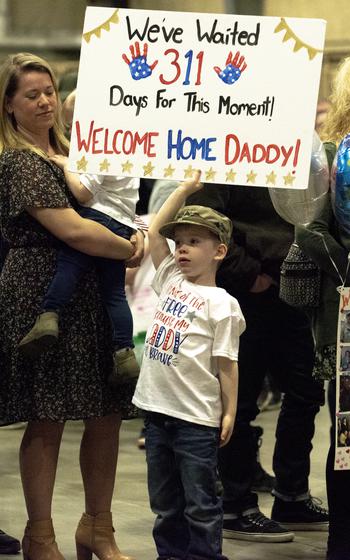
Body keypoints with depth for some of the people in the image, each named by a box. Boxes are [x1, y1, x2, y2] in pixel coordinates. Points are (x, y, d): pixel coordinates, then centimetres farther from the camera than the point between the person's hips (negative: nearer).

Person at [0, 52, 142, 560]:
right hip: (43, 295, -8)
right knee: (48, 421, -2)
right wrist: (134, 251, -10)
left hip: (92, 297, 8)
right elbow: (73, 230, -20)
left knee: (107, 413, 8)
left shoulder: (64, 151, 16)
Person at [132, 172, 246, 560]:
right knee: (164, 499, 14)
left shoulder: (221, 304, -7)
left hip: (196, 418, -7)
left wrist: (229, 413, -9)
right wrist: (185, 189, 9)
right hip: (157, 408, 7)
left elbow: (226, 363, -7)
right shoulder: (171, 281, 11)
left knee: (200, 502, 1)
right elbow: (154, 231, 10)